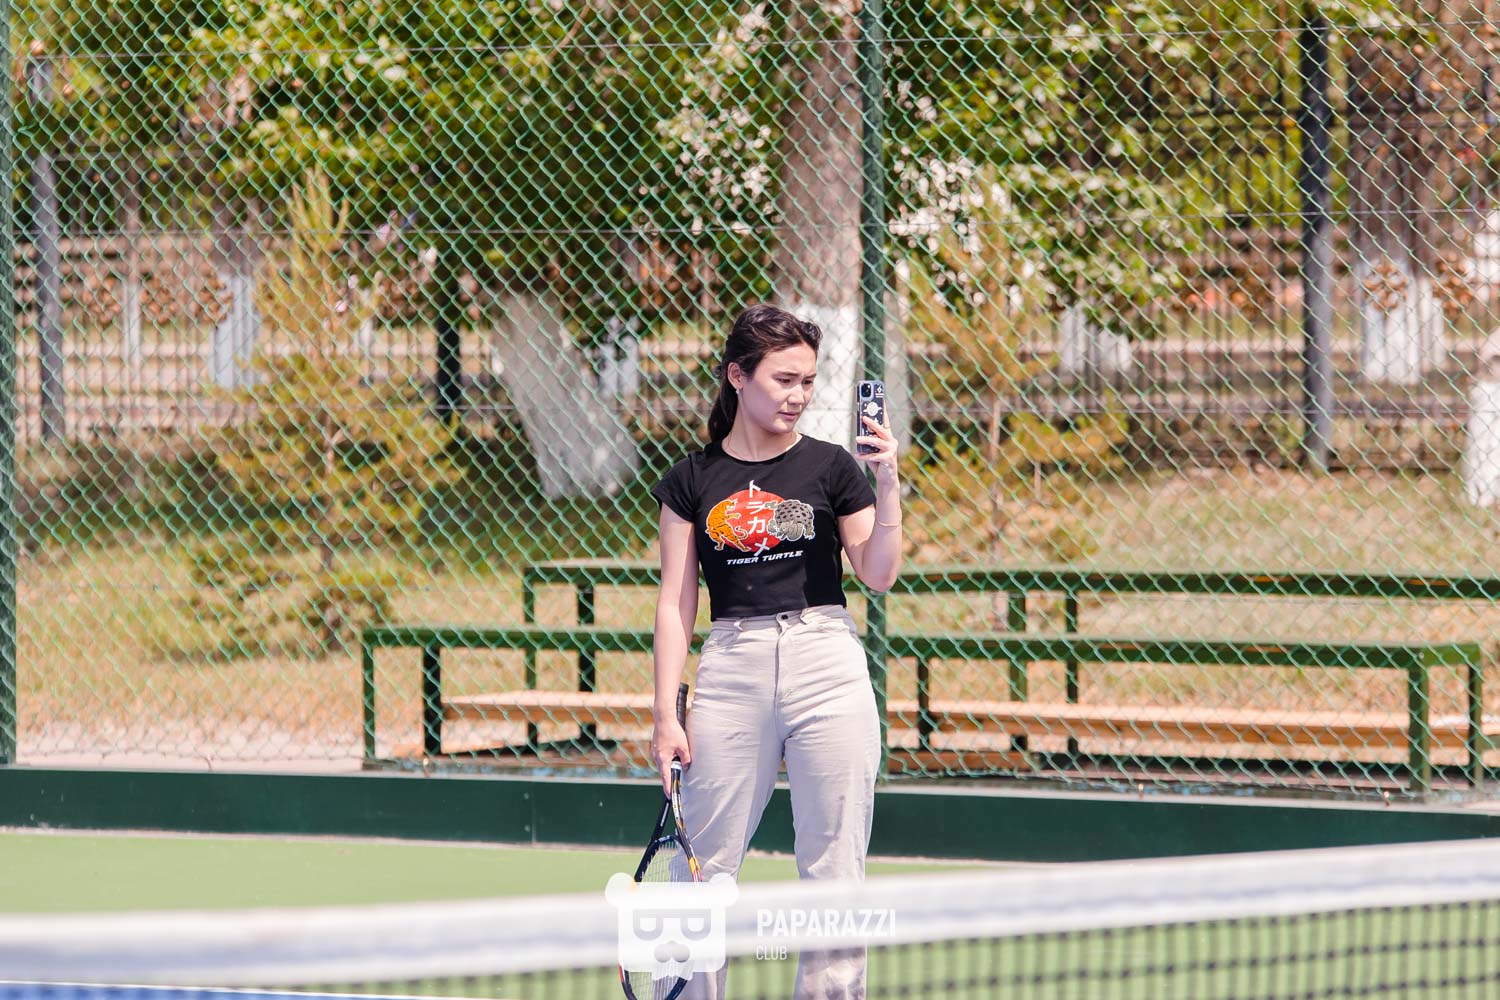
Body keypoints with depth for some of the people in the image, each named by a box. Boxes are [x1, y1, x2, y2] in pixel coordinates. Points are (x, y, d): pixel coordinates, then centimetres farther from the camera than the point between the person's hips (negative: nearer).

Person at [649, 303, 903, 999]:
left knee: (833, 870, 0)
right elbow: (676, 603, 6)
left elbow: (878, 574, 3)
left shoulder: (831, 467, 6)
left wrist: (888, 484, -9)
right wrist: (666, 715, 0)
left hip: (826, 661, 0)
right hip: (733, 667, 0)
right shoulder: (694, 480, 6)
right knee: (706, 870, 1)